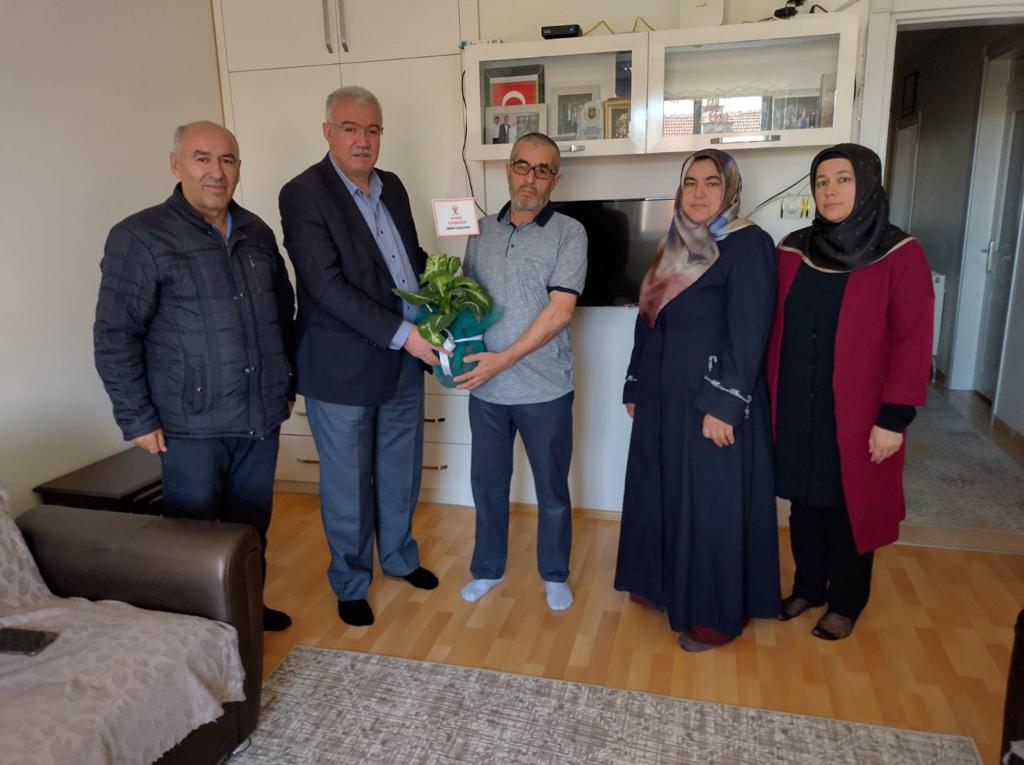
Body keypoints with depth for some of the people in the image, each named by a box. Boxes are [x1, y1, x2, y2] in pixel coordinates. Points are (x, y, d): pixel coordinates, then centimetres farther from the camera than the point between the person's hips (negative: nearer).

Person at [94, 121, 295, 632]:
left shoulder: (256, 233, 7)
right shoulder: (140, 237, -9)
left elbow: (283, 311, 17)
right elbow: (115, 337, -9)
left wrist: (287, 383, 15)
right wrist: (137, 419, -10)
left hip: (260, 417, 5)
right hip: (192, 426, -5)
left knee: (252, 530, 18)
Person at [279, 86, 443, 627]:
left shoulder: (391, 187, 8)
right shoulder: (303, 194, -14)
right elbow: (327, 285, -22)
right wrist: (402, 333, -25)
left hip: (404, 359, 7)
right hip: (343, 367, -6)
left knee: (401, 471, 20)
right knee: (349, 483, 9)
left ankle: (400, 556, 42)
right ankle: (350, 583, 30)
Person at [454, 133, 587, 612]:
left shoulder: (568, 233, -7)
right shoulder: (482, 231, 7)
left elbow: (559, 310, -16)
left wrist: (504, 359, -21)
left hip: (545, 389, -3)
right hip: (486, 387, 4)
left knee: (552, 488, 12)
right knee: (487, 481, 16)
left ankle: (555, 574, 34)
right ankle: (488, 568, 37)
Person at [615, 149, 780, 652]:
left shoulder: (749, 245, -10)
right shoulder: (673, 248, 12)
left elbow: (748, 334, -17)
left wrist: (723, 406, -21)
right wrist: (635, 388, 13)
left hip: (714, 403, -7)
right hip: (663, 400, 8)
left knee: (712, 507, 2)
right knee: (661, 495, 16)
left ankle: (719, 614, 20)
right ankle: (663, 584, 36)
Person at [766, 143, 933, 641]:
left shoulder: (900, 255, -9)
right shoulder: (792, 251, 3)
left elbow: (912, 344, -10)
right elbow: (776, 331, 5)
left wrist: (894, 418, -13)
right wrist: (770, 399, 5)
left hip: (856, 412, -3)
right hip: (795, 408, 4)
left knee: (850, 508, 10)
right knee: (804, 502, 15)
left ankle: (845, 602, 30)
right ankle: (807, 586, 35)